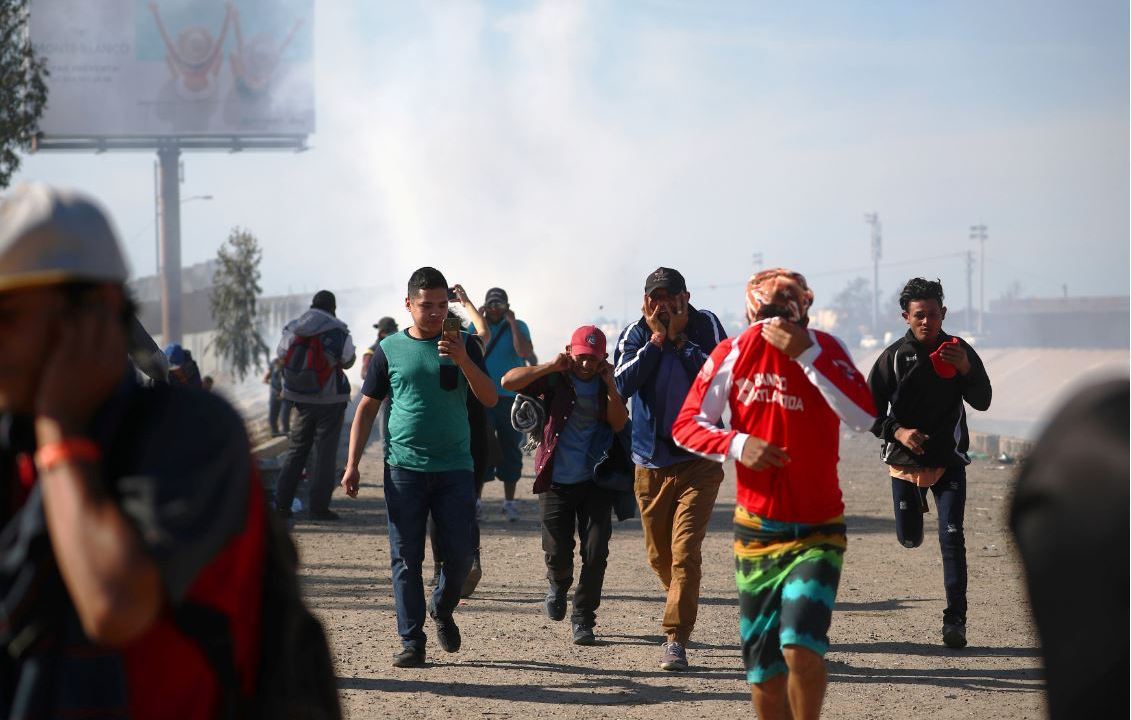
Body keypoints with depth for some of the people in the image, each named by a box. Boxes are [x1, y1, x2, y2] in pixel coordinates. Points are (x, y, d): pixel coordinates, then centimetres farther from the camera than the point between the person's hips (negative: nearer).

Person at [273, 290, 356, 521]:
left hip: (301, 398, 4)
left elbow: (282, 354, 13)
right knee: (325, 453, 1)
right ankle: (319, 507, 0)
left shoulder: (292, 329, 1)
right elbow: (348, 361, -1)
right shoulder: (338, 331, -12)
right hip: (330, 399, -4)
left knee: (296, 450, 13)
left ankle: (282, 503, 9)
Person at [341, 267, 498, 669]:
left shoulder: (463, 346, 7)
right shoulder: (390, 349, 6)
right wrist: (352, 464, 1)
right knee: (406, 559, -1)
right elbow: (367, 409, 9)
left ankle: (442, 610, 28)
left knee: (459, 555, 0)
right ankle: (412, 642, 4)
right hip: (404, 467, -1)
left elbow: (490, 399, -1)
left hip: (454, 469, 1)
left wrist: (463, 361, -17)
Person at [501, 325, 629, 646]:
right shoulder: (555, 379, -1)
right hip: (556, 481, -1)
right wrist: (550, 366, -22)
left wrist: (610, 385, -16)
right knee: (558, 553, -2)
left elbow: (619, 424, -9)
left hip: (595, 481, 1)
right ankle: (559, 585, 35)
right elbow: (509, 381, -16)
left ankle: (583, 619, 7)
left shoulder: (607, 385, 6)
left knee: (596, 553, -7)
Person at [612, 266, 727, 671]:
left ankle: (675, 639, -13)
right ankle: (683, 604, 42)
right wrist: (657, 339, -16)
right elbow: (622, 383, -17)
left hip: (699, 459, -3)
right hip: (651, 461, 3)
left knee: (685, 550, -14)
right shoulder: (635, 335, 0)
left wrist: (681, 339, -16)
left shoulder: (706, 326, -2)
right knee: (659, 556, 14)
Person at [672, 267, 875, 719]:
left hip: (816, 531, -3)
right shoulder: (733, 354, -2)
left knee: (801, 647, -21)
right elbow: (686, 426, 2)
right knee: (762, 666, 7)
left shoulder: (823, 349, -8)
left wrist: (807, 354, -25)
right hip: (755, 530, 3)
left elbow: (864, 419, -22)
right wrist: (737, 444, -17)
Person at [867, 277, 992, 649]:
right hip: (905, 459, 1)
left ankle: (955, 619, -8)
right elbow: (870, 409, -3)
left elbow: (982, 402, -2)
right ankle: (917, 503, 50)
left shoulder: (960, 351, -2)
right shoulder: (894, 356, -6)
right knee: (909, 538, 12)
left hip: (949, 458, 0)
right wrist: (897, 431, -20)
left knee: (952, 537, -11)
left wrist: (966, 370, -20)